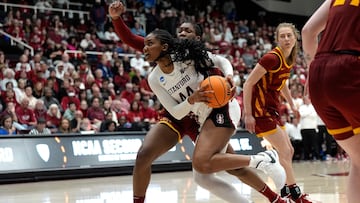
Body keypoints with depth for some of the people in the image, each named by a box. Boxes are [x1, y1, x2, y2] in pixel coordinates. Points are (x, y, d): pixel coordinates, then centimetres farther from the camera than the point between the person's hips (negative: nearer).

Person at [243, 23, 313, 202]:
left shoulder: (290, 59, 5)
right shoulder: (272, 58, -21)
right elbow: (248, 84, -21)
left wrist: (292, 105, 24)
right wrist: (248, 115, -23)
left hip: (272, 109, 9)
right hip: (260, 109, -9)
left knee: (288, 151, 13)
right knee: (285, 152, -10)